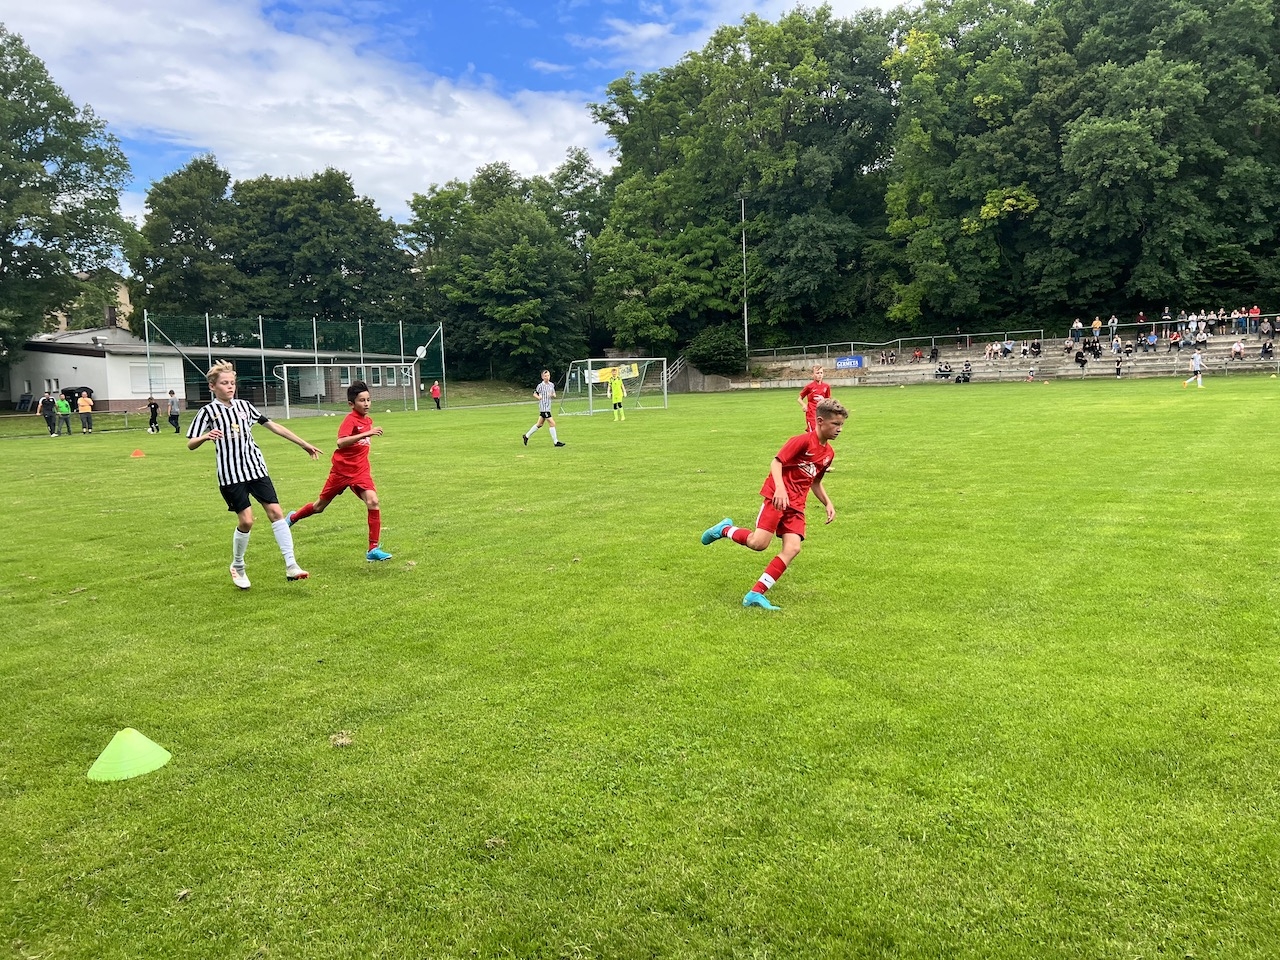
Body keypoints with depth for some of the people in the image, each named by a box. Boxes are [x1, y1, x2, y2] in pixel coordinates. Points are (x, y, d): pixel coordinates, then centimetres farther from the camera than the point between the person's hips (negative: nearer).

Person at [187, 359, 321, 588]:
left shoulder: (244, 405, 10)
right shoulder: (208, 411, -2)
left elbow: (274, 426, 13)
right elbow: (190, 444, -4)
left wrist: (304, 444, 13)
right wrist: (205, 437, -27)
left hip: (256, 468, 4)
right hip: (230, 475, -4)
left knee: (275, 511, -6)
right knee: (246, 520, -7)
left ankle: (291, 566, -5)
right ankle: (237, 567, 18)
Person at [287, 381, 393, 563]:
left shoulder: (368, 420, 5)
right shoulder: (350, 420, -17)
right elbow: (341, 442, -34)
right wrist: (366, 434, -42)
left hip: (360, 471, 4)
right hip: (341, 470, -4)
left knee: (373, 502, -19)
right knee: (319, 506, 14)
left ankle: (373, 549, -12)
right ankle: (292, 518, 46)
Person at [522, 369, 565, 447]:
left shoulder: (552, 385, 9)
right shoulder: (540, 386, -9)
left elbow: (554, 395, 17)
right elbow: (534, 394, 0)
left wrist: (553, 395, -6)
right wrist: (539, 397, -21)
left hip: (548, 407, 8)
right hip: (543, 408, -8)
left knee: (539, 424, 16)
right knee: (552, 423, -9)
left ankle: (526, 436, 28)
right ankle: (555, 442, -2)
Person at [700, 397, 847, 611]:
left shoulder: (829, 453, 14)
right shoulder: (803, 441, -11)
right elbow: (777, 462, -15)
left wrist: (828, 504, 14)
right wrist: (780, 489, -30)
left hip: (796, 505, 7)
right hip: (778, 498, -7)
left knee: (792, 548, -10)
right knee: (758, 543, -18)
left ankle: (756, 594, -8)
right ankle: (724, 529, 13)